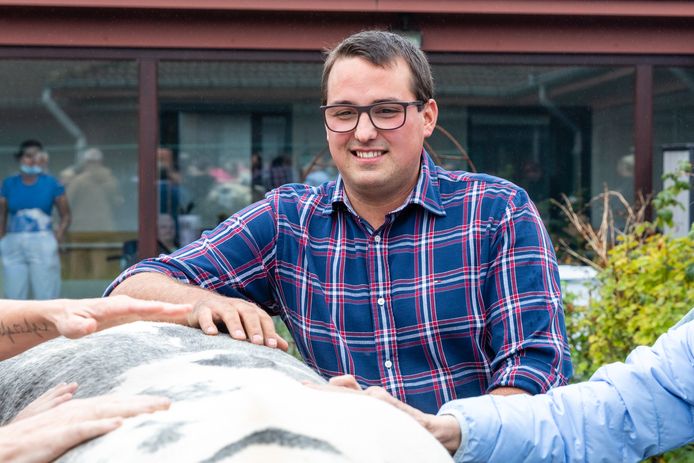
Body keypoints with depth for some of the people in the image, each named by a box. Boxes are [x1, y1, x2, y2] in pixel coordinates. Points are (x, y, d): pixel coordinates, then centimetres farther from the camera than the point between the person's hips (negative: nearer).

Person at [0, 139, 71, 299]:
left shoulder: (51, 184, 2)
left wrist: (56, 239, -6)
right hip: (14, 245, 2)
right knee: (14, 297, 5)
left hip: (42, 245, -2)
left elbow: (65, 216, 5)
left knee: (46, 297, -2)